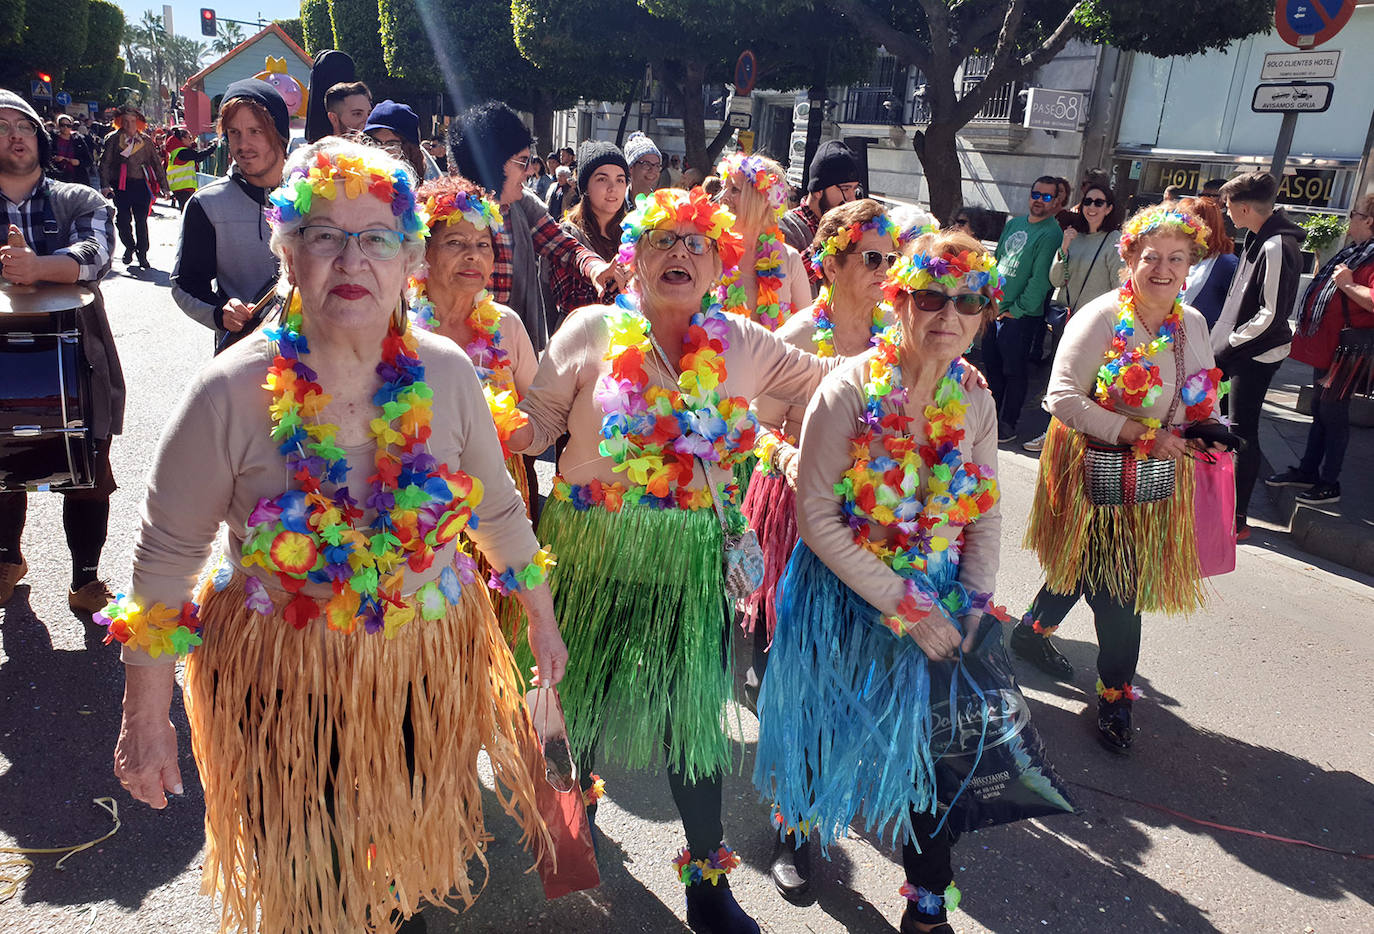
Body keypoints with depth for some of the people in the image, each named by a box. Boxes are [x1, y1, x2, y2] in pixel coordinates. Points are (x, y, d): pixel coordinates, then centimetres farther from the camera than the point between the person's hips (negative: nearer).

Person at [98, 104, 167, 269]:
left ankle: (142, 255, 12)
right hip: (120, 186, 0)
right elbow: (105, 163, 2)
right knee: (122, 220, -4)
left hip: (140, 185, 0)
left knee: (141, 221, 0)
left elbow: (156, 163, 10)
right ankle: (129, 247, 22)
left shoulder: (146, 140, 6)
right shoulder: (114, 139, 3)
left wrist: (164, 187, 6)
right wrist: (105, 185, -9)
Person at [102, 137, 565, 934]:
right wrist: (145, 718, -5)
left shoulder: (447, 374, -11)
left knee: (419, 844, 24)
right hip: (284, 673, -2)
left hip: (430, 661, 3)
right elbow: (166, 556, -9)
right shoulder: (232, 393, -18)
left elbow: (498, 509, 2)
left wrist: (542, 621, 10)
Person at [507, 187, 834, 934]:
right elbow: (537, 423, -5)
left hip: (689, 562, 1)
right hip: (592, 554, -1)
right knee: (584, 695, 17)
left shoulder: (742, 344, 1)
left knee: (694, 712, 9)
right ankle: (576, 793, 51)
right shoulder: (593, 330, -5)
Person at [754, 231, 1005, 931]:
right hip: (844, 598, -3)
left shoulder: (975, 401, -4)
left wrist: (973, 609, -7)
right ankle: (802, 809, 50)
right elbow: (817, 518, -20)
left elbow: (985, 516, 4)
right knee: (832, 723, 15)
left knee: (929, 736, 10)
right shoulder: (849, 389, -19)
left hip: (937, 603, 4)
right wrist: (907, 608, -19)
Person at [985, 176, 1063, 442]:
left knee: (1013, 371, 2)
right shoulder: (1013, 224, 11)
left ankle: (1008, 424, 13)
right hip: (995, 310, 7)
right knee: (992, 365, 14)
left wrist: (1016, 310, -14)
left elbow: (1040, 280, -16)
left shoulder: (1051, 234, -11)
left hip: (1021, 317, -7)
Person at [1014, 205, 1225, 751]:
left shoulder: (1193, 325, 7)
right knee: (1116, 586, -3)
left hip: (1158, 479, 7)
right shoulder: (1101, 317, -15)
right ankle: (1116, 693, 17)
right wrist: (1139, 433, -26)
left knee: (1089, 566, 17)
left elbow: (1201, 402, 20)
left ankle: (1033, 630, 42)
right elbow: (1063, 398, -22)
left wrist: (1210, 427, -3)